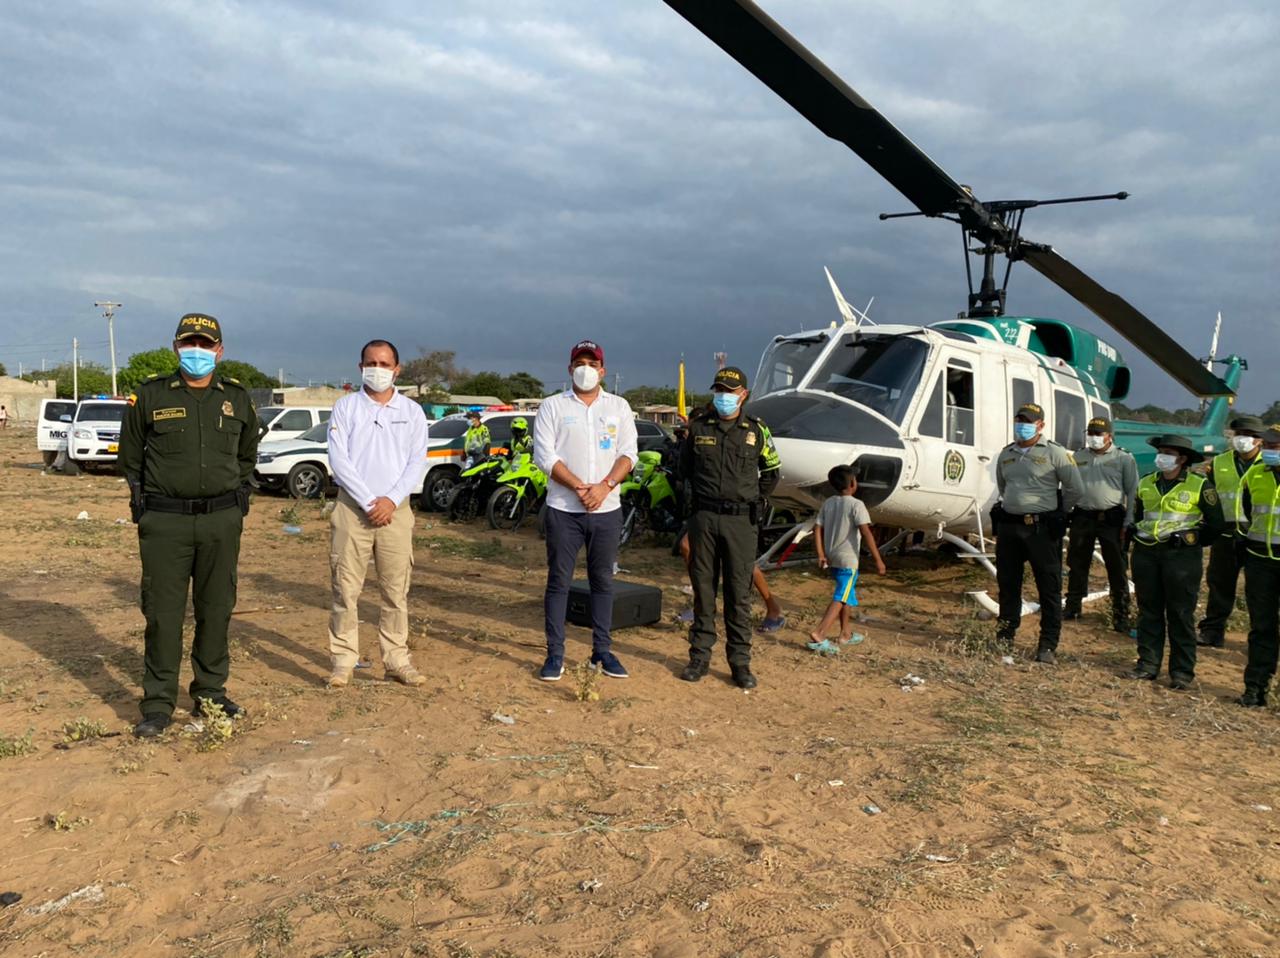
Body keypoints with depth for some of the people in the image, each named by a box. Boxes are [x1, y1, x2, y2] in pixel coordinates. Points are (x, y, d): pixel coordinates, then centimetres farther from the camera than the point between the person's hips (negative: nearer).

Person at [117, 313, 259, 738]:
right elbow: (130, 456, 12)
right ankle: (158, 704, 10)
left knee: (216, 608, 9)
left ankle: (210, 694, 21)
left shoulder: (238, 399, 7)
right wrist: (146, 499, 7)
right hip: (165, 521, -2)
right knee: (163, 611, 0)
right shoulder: (150, 396, 1)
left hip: (222, 520, 2)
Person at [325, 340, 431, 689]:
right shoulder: (345, 407, 4)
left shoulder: (412, 411, 8)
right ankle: (343, 660, 9)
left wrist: (391, 499, -11)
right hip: (352, 507, -1)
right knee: (346, 588, 0)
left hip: (395, 510, 1)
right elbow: (338, 458, -5)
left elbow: (417, 461, 2)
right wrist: (368, 501, -13)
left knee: (396, 590, 4)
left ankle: (397, 660, 12)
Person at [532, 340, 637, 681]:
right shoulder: (553, 407, 2)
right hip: (563, 509, -2)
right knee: (558, 582, 2)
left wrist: (604, 486, -14)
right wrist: (580, 488, -16)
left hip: (606, 510, 2)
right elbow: (545, 455, -7)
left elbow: (628, 453, 2)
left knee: (603, 582, 9)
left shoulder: (619, 407, 9)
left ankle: (602, 651, 18)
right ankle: (555, 655, 9)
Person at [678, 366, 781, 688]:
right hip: (703, 518, 1)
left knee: (739, 592, 2)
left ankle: (740, 661, 10)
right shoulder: (699, 426, 6)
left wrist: (754, 501, 11)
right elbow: (684, 466, 20)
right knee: (703, 588, 6)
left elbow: (771, 472, 16)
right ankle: (700, 655, 16)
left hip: (740, 520, -1)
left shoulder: (756, 431, 4)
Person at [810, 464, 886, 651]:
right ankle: (819, 634, -18)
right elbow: (865, 532, -19)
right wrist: (877, 559, -18)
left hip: (832, 558, 7)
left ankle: (846, 633, 29)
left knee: (847, 594, 22)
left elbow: (817, 529, 3)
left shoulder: (828, 503, 7)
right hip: (848, 559, -7)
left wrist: (821, 555, 5)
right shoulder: (856, 505, -12)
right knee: (841, 598, -6)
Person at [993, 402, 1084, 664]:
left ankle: (1048, 646, 4)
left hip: (1042, 528, -5)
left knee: (1049, 588, -1)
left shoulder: (1054, 453, -6)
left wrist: (1059, 513, 4)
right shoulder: (1006, 454, 12)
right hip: (1008, 526, 5)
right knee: (1008, 584, 12)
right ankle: (1005, 637, 24)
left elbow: (1076, 488, -4)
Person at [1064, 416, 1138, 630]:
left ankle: (1121, 615, 8)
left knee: (1117, 569, 1)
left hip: (1111, 519, -3)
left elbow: (1133, 492, 0)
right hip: (1082, 518, 3)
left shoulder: (1124, 458, 0)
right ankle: (1072, 607, 25)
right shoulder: (1078, 457, 11)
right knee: (1077, 564, 12)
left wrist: (1128, 523, -7)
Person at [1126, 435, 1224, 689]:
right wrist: (1137, 536, 12)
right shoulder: (1146, 483, 10)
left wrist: (1194, 542, 2)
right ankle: (1148, 664, 18)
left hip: (1181, 555, -5)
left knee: (1181, 615, 1)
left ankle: (1182, 672, 9)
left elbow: (1216, 523, 0)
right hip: (1146, 553, 5)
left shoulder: (1200, 485, -5)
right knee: (1148, 611, 10)